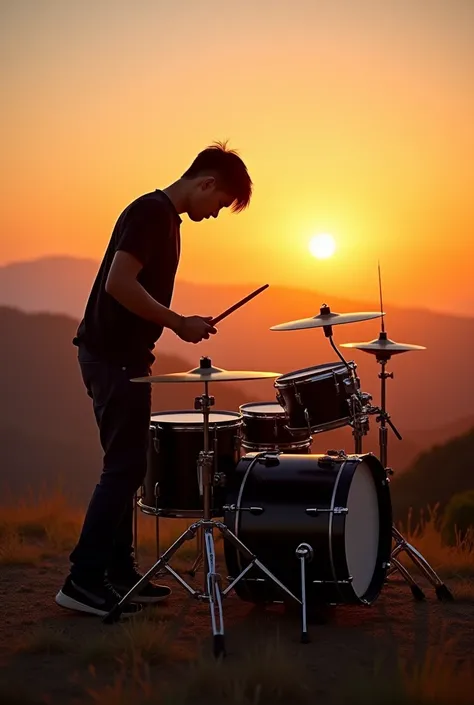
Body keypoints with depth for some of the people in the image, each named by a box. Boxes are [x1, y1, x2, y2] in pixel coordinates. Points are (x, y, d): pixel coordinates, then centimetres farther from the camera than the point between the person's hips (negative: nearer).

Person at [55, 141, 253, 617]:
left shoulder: (165, 216, 17)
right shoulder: (152, 212, -14)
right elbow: (119, 283, -24)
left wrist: (177, 324, 13)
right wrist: (179, 323, -17)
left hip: (121, 356, 10)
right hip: (112, 357, -10)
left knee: (127, 466, 12)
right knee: (124, 467, -9)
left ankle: (118, 573, 19)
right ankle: (83, 581, -6)